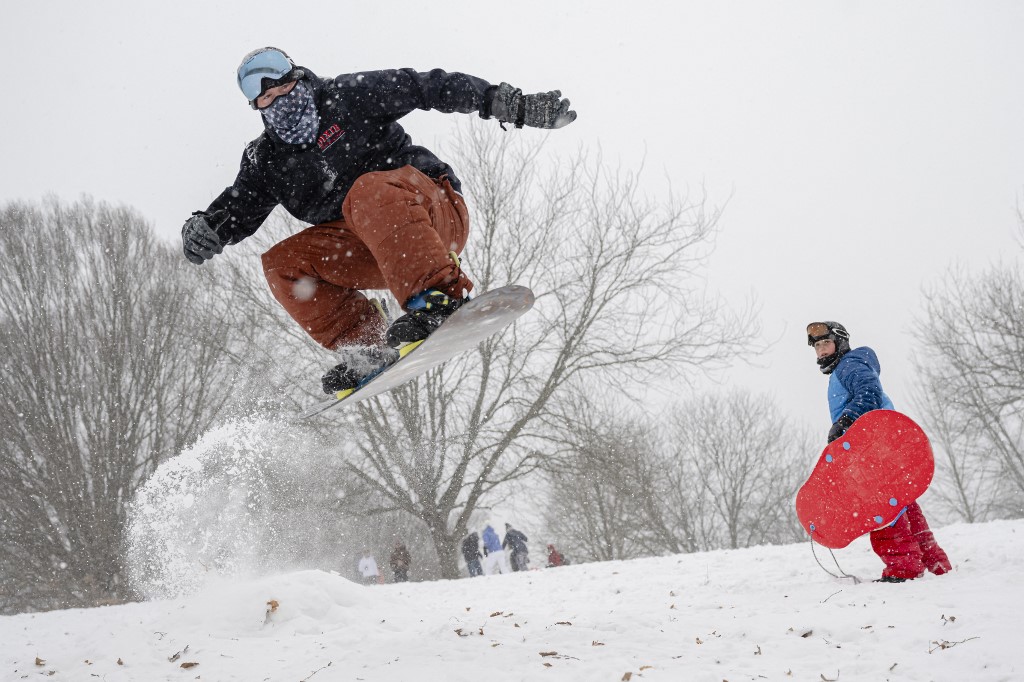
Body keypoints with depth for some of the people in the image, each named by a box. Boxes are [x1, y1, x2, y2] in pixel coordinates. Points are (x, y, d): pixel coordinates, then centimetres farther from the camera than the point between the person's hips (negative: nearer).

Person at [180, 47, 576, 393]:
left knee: (369, 190, -36)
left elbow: (426, 87, -6)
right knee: (281, 264, -12)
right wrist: (202, 230, -19)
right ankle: (368, 347, -17)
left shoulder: (348, 96, -2)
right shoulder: (267, 160, 10)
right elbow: (236, 213, 6)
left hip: (437, 211, -5)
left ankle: (441, 299, -48)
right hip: (370, 250, 5)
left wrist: (511, 104, -14)